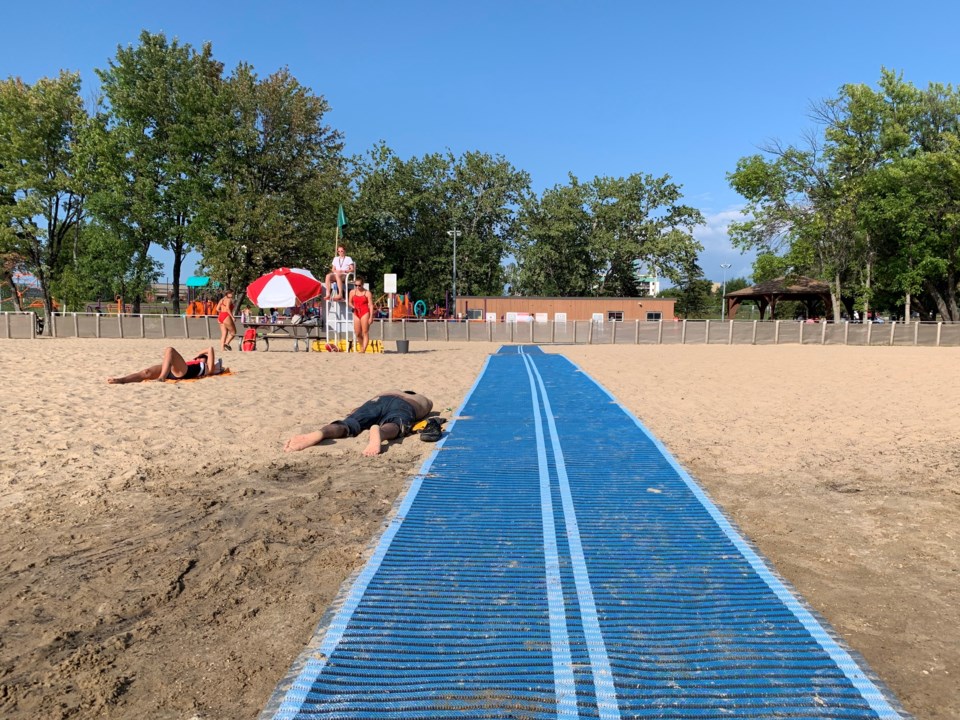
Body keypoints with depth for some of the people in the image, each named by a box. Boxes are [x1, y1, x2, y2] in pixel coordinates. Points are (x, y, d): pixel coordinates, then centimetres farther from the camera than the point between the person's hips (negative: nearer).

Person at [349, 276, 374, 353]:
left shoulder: (367, 293, -5)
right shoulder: (352, 292, 7)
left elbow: (371, 305, -6)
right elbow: (350, 302, 19)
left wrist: (371, 317, -12)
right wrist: (353, 307, -6)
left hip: (365, 313, -4)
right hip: (356, 313, 5)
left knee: (365, 333, -7)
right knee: (357, 333, 5)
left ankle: (363, 350, -11)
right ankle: (361, 347, 25)